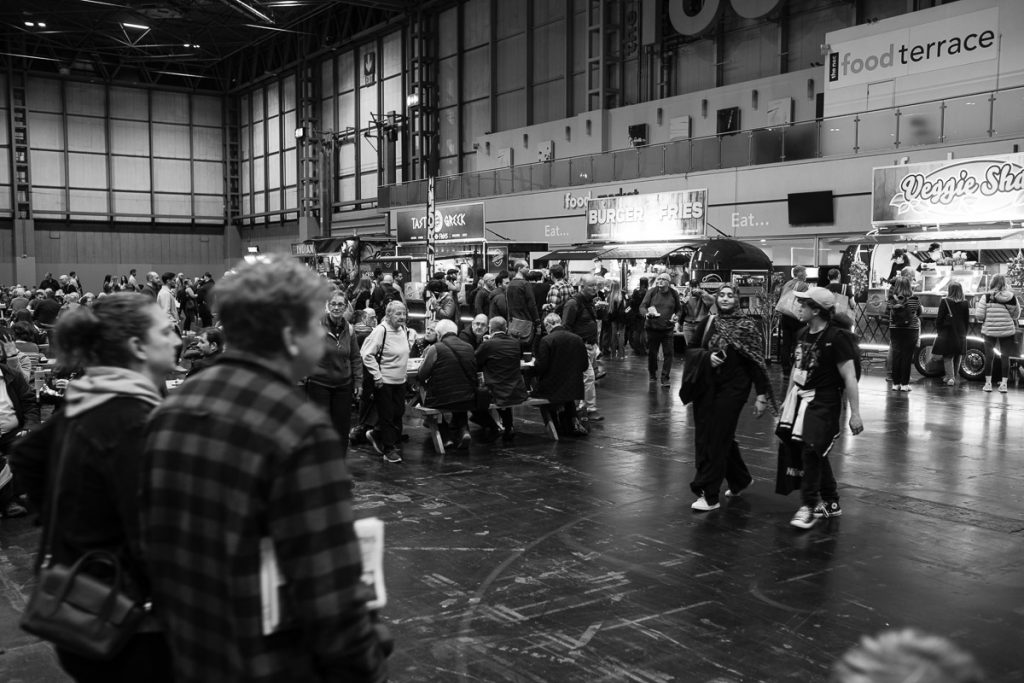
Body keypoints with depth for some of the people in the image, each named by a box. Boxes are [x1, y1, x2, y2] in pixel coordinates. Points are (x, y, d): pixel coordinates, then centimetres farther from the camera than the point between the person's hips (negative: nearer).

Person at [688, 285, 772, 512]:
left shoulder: (747, 326, -4)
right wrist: (707, 356, -12)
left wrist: (761, 395, -11)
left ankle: (708, 495, -2)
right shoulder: (709, 323, 8)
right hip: (707, 387, 5)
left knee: (718, 438, -6)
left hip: (733, 388, -5)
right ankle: (741, 480, 32)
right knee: (710, 437, 11)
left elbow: (757, 362, -6)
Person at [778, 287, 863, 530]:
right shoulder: (803, 334, 7)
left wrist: (855, 413, -18)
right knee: (817, 454, 13)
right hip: (800, 398, 7)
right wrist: (787, 399, 23)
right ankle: (830, 503, 27)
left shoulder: (836, 338, -16)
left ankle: (809, 506, 2)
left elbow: (850, 377, -16)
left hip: (823, 403, -7)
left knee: (811, 451, -11)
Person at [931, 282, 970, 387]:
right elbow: (967, 321, 6)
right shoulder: (965, 304, 1)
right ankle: (953, 377, 17)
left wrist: (939, 330, 7)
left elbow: (939, 319, -4)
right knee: (957, 356, 11)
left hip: (947, 333, -3)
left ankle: (950, 377, -7)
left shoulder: (945, 302, -7)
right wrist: (964, 333, 13)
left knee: (947, 357, 2)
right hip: (961, 334, 3)